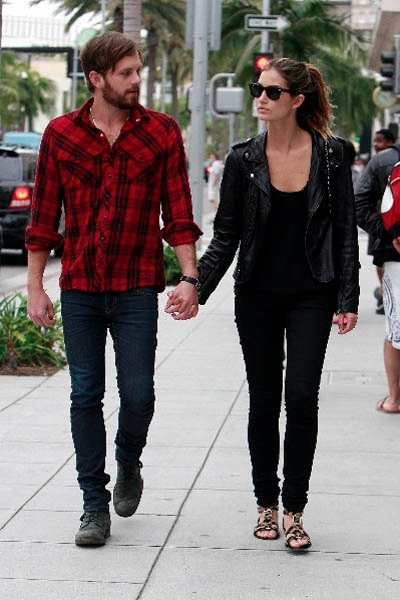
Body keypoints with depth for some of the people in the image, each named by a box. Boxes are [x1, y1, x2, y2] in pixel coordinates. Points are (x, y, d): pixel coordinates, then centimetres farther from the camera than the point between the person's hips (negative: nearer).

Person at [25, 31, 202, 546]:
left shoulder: (161, 132, 2)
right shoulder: (60, 134, 3)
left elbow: (178, 213, 1)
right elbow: (43, 217, 6)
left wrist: (189, 277, -7)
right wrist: (35, 286, 3)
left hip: (137, 289, -1)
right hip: (78, 289, 1)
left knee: (138, 393, -3)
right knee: (86, 396, 3)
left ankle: (128, 464, 28)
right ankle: (95, 504, 14)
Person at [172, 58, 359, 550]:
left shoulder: (331, 155, -3)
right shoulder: (243, 159, -1)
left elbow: (345, 231, 2)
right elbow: (226, 235, 3)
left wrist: (348, 298, -2)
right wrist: (196, 287, -10)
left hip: (311, 296, -1)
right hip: (257, 296, 2)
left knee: (301, 395, -10)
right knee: (264, 402, 7)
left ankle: (294, 510, -2)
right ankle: (266, 504, 20)